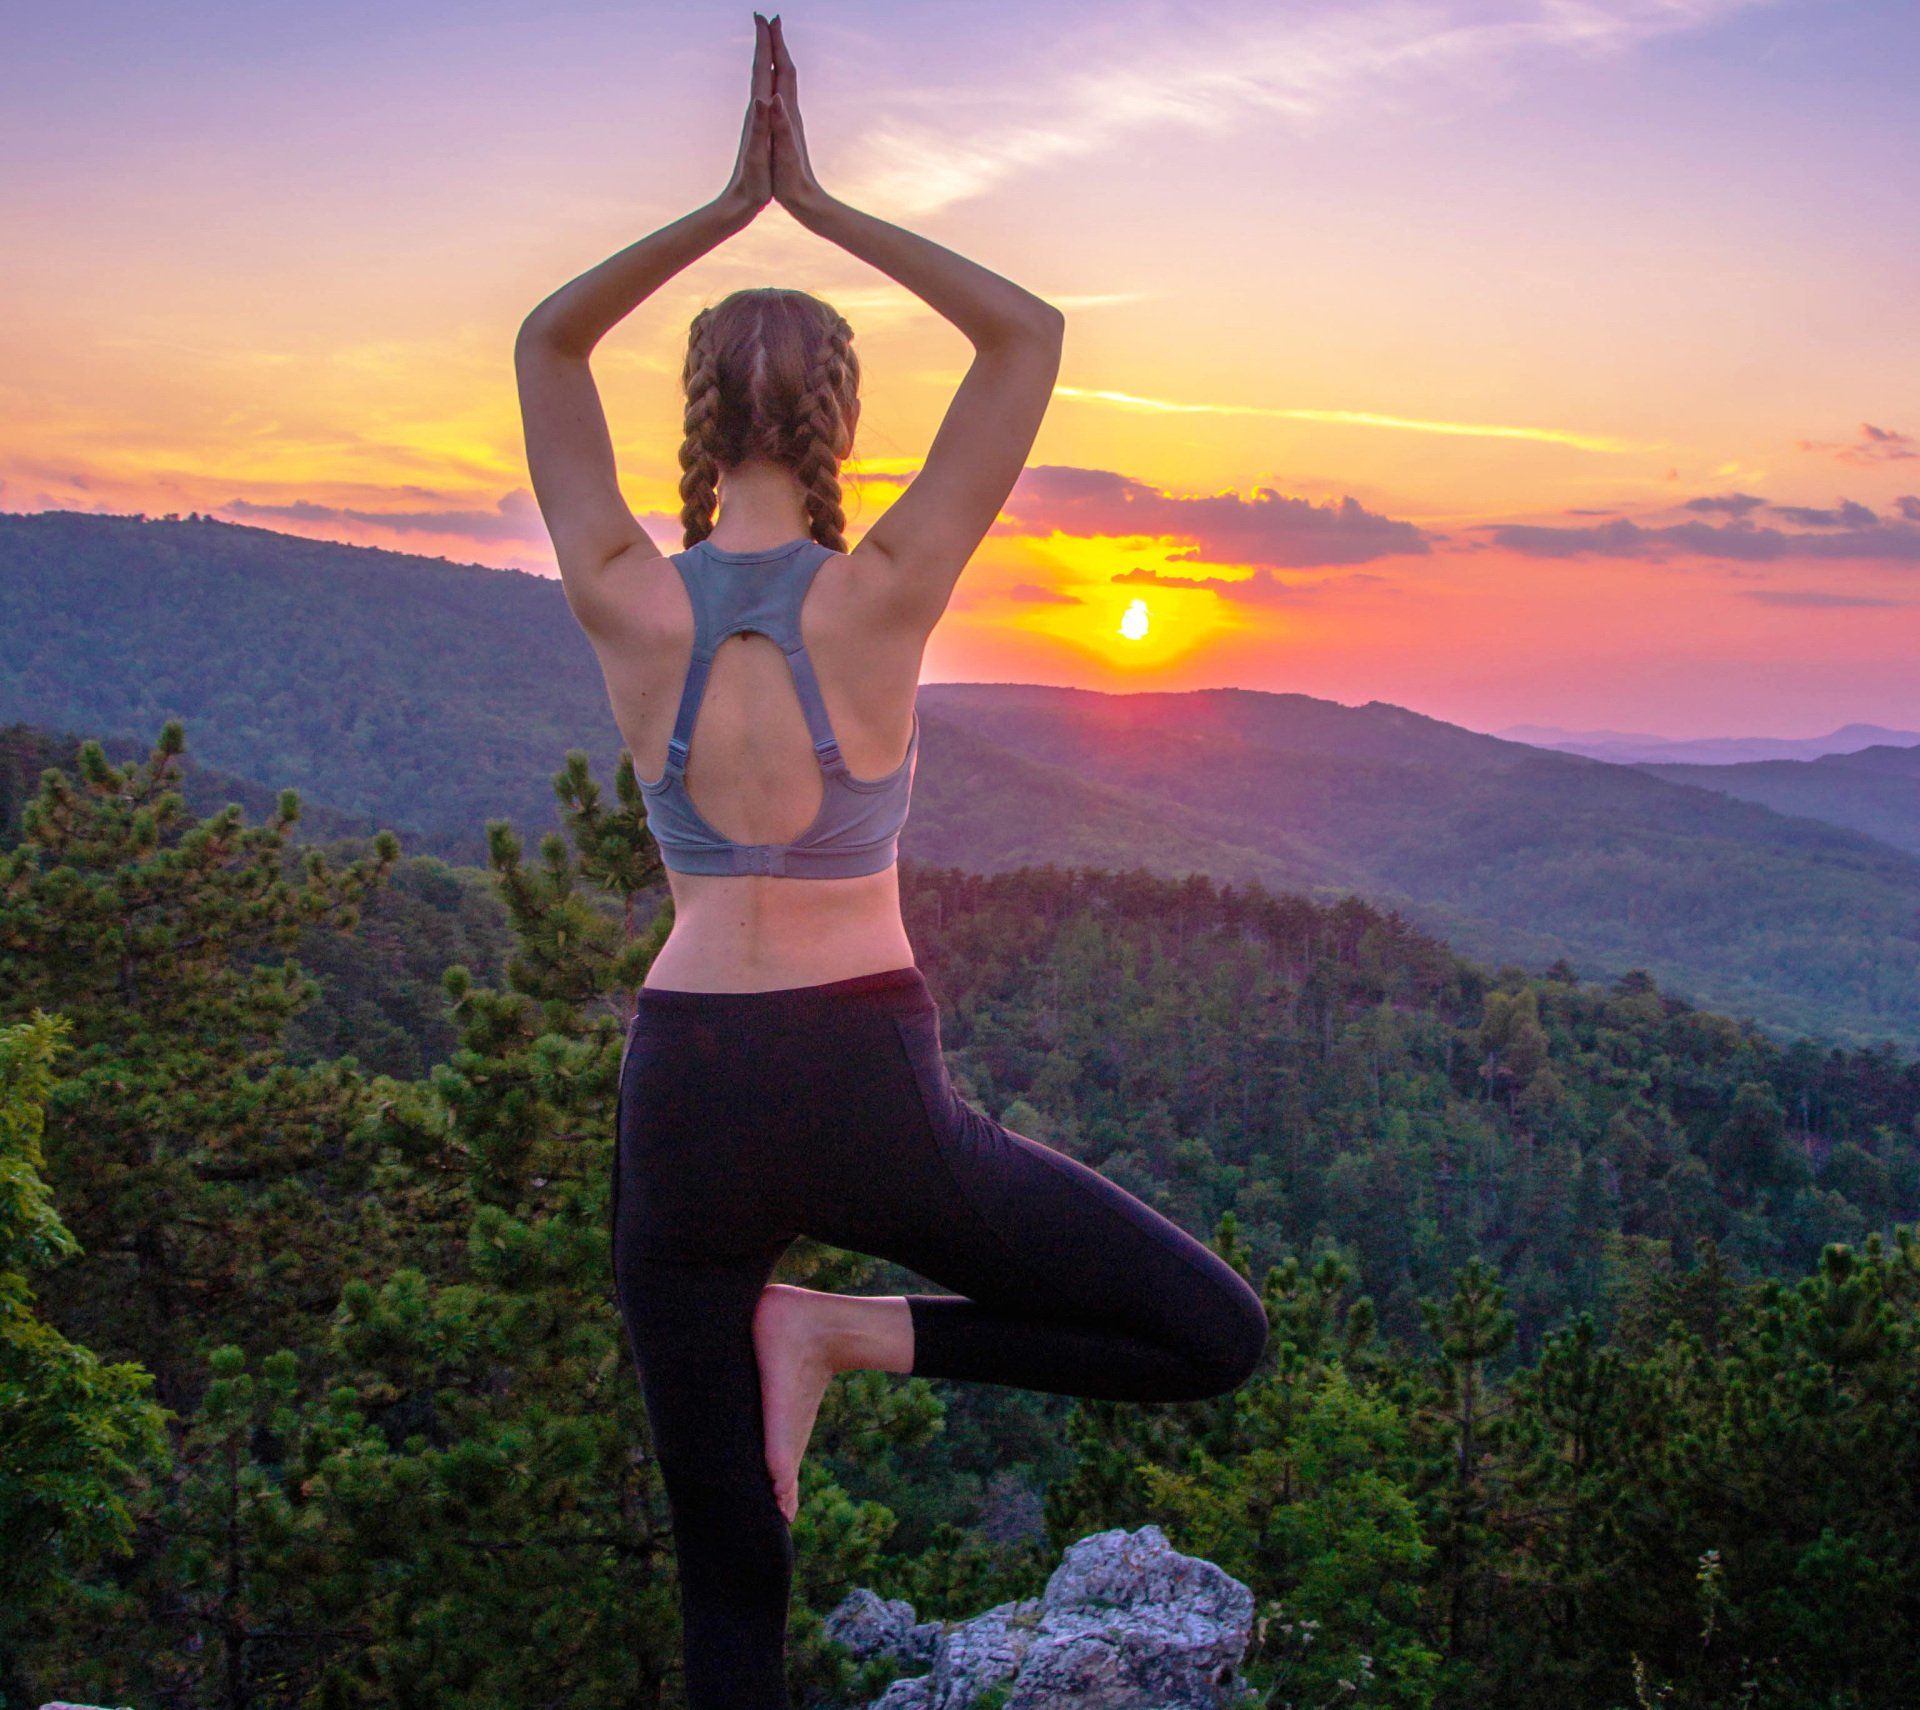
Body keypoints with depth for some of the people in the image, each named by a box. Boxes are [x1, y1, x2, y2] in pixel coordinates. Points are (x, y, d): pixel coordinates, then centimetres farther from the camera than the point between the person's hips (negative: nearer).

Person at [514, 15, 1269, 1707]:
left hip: (683, 1098, 4)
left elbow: (547, 342, 14)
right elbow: (1031, 334, 1)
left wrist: (731, 204, 9)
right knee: (1219, 1338, 9)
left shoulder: (626, 606, -1)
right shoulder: (883, 597, -7)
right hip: (870, 1093, -4)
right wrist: (821, 205, 2)